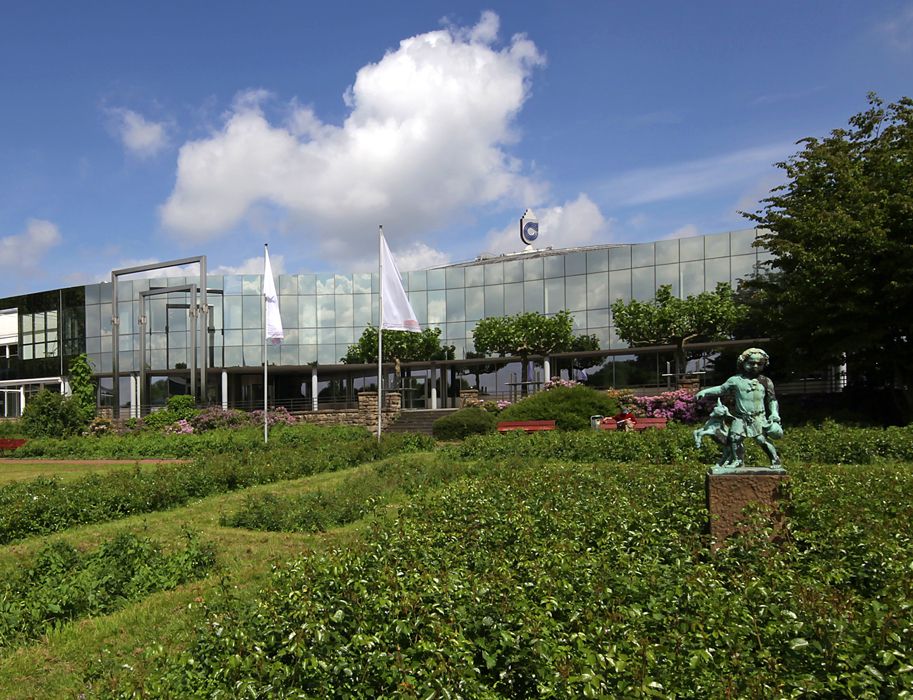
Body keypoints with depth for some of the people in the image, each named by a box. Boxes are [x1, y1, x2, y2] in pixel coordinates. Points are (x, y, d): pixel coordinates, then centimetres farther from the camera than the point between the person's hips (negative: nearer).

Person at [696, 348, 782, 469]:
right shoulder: (735, 380, 3)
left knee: (762, 439, -11)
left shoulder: (765, 382, 5)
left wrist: (774, 414, -1)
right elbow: (721, 389, 12)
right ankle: (737, 460, 7)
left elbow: (772, 399, 11)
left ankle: (776, 461, 4)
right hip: (740, 417, 1)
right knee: (735, 437, -11)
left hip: (758, 417, -1)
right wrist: (705, 392, 5)